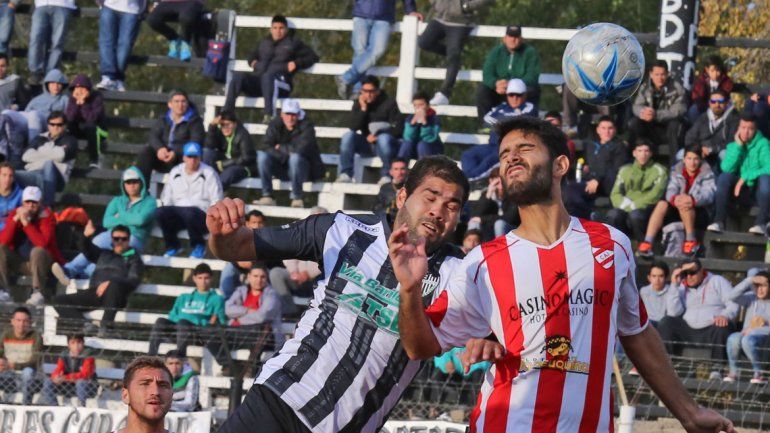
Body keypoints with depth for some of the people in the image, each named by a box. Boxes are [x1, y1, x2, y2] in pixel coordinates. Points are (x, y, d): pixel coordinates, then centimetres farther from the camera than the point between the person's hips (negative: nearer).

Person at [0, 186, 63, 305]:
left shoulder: (46, 216, -12)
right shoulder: (14, 214, -1)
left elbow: (43, 243, -29)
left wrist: (26, 223, -30)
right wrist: (15, 219, -23)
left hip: (40, 262, -4)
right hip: (19, 262, 4)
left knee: (38, 251, -34)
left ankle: (39, 293, -29)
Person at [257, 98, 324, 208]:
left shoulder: (306, 126, -13)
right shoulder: (274, 125, -2)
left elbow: (302, 148, -28)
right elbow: (266, 147, -13)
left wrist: (281, 148, -14)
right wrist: (286, 153, -23)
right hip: (281, 169, 4)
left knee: (295, 157, -36)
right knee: (262, 155, -19)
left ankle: (297, 198, -27)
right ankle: (267, 197, -20)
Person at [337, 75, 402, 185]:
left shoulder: (389, 103, -3)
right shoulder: (359, 103, 6)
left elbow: (398, 128, -7)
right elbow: (353, 127, -4)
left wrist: (377, 135, -16)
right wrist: (362, 109, -15)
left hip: (385, 143, -3)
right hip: (366, 145, 3)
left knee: (383, 138, -37)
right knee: (348, 136, -22)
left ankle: (386, 176, -28)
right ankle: (345, 174, -24)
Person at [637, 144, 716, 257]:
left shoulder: (706, 173, -7)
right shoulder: (677, 170, 6)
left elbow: (709, 194, -22)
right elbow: (670, 190, -8)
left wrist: (693, 200, -44)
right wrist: (674, 198, -35)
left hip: (701, 213, -4)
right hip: (678, 213, 4)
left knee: (684, 205, -35)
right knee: (662, 204, -23)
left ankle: (691, 240, -23)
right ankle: (647, 243, -31)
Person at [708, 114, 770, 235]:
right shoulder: (733, 146, 8)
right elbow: (727, 168, -9)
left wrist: (745, 177, -22)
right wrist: (738, 146, -12)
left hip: (759, 190, -3)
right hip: (740, 191, 3)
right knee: (724, 177, -25)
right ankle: (719, 221, -32)